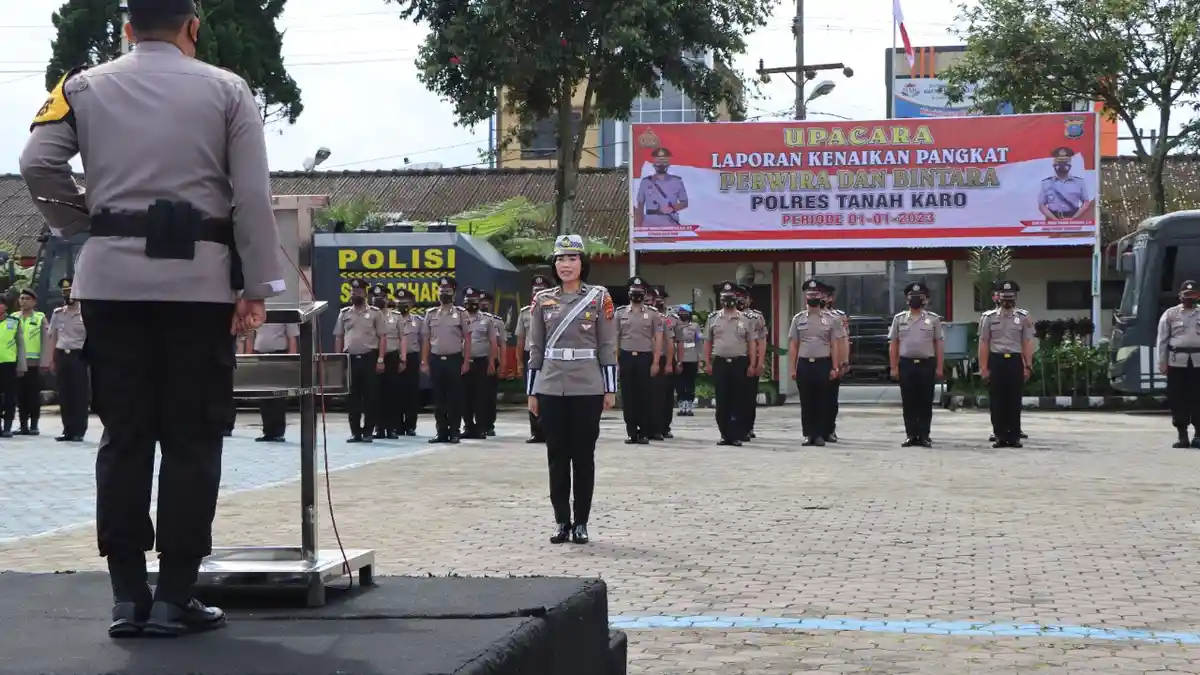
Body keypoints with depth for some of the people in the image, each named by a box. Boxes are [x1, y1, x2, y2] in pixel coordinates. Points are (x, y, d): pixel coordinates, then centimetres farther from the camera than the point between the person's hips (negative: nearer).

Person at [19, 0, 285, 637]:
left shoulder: (85, 86, 8)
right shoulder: (226, 90, 4)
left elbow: (38, 163, -4)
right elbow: (252, 195, -1)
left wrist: (78, 222, 11)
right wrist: (257, 287, 1)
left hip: (112, 279, 2)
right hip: (198, 280, -2)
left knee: (124, 437, 6)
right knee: (192, 440, 3)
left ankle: (127, 596, 6)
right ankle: (174, 596, 3)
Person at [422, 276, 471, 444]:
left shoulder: (461, 313, 1)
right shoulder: (431, 314, 9)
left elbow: (467, 339, 0)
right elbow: (426, 340, 10)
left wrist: (466, 362, -6)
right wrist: (424, 362, 4)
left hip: (454, 359, -3)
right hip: (436, 360, 3)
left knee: (454, 397, -1)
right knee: (438, 398, 5)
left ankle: (454, 432, 4)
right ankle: (441, 432, 10)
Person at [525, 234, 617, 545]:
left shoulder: (599, 297, 1)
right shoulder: (543, 300, 8)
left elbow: (608, 346, 1)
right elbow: (536, 348, 10)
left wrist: (610, 389, -3)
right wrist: (531, 391, 7)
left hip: (587, 388, -2)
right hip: (551, 389, 2)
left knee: (583, 456, 2)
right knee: (557, 456, 4)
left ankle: (581, 522, 10)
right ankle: (561, 521, 13)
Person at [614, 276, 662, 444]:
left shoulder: (653, 314, 3)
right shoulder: (621, 313, 8)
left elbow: (658, 339, 1)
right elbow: (615, 338, 8)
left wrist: (655, 362, -6)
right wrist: (615, 360, 1)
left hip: (645, 357, -2)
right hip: (626, 357, 2)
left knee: (644, 396, -1)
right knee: (627, 396, 3)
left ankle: (644, 432, 4)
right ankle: (631, 432, 8)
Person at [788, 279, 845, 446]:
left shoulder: (831, 319, 5)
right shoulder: (798, 319, 9)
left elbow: (835, 345, 2)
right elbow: (793, 345, 8)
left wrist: (834, 368, -5)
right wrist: (793, 368, 1)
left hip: (823, 364, -1)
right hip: (804, 364, 1)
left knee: (822, 402, 1)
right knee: (806, 402, 3)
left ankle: (820, 435, 7)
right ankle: (808, 434, 8)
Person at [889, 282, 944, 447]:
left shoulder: (933, 319, 5)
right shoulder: (899, 319, 8)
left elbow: (938, 345, 4)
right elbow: (893, 345, 8)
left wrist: (939, 367, -2)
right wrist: (894, 367, 2)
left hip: (927, 364, -1)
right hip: (906, 364, 1)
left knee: (926, 402, 1)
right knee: (908, 402, 3)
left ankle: (924, 435, 7)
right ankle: (911, 435, 8)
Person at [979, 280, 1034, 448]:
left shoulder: (1024, 317, 6)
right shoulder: (989, 317, 5)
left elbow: (1027, 343, 3)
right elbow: (984, 343, 3)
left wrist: (1028, 366, -3)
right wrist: (984, 367, -3)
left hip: (1015, 360, 0)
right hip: (996, 361, 0)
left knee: (1014, 400, 2)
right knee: (996, 400, 1)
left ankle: (1014, 436, 6)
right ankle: (1000, 436, 8)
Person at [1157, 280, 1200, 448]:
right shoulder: (1170, 314, 6)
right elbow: (1162, 340, 5)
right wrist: (1162, 363, -1)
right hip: (1176, 361, 0)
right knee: (1177, 399, 0)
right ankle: (1182, 436, 6)